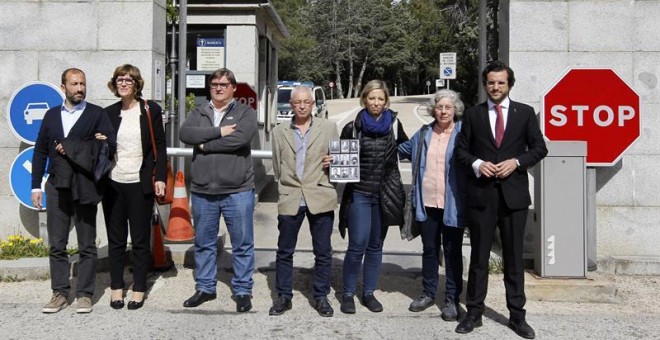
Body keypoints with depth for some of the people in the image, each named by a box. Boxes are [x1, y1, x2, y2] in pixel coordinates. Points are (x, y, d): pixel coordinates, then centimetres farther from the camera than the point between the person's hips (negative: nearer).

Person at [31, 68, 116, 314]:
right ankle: (60, 293, 18)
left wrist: (83, 149, -14)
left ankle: (84, 294, 13)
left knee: (87, 245, 4)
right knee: (56, 245, 8)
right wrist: (36, 186, 7)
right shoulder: (52, 115, 12)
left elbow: (111, 147, -6)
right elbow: (40, 152, 12)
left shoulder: (97, 114, 2)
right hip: (57, 187, 3)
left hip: (84, 188, -3)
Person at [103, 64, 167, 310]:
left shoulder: (151, 110, 0)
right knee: (116, 239, 10)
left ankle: (139, 289, 15)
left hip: (140, 184, -3)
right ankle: (116, 287, 20)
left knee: (140, 240, 5)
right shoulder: (109, 113, 8)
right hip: (113, 184, 3)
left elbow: (159, 146, -1)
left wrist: (160, 177, -8)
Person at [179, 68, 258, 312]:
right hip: (202, 191, 3)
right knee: (204, 243, 14)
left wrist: (205, 144, -10)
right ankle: (205, 288, 28)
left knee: (242, 243, 4)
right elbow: (185, 134, -8)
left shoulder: (245, 113, 1)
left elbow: (240, 137, -18)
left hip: (237, 190, -3)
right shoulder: (198, 113, 11)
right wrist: (218, 131, -16)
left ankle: (242, 291, 17)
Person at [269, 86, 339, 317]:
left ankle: (321, 296, 21)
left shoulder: (329, 128, 5)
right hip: (290, 198, 1)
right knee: (284, 252, 7)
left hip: (320, 197, -1)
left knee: (323, 252, 6)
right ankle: (283, 296, 21)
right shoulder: (279, 132, 9)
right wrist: (286, 185, 11)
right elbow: (277, 165, 16)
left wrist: (333, 162, -8)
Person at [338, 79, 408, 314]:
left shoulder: (394, 125, 5)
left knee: (376, 245, 11)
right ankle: (348, 294, 10)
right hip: (359, 193, -2)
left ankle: (369, 293, 23)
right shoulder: (353, 127, 1)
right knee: (357, 245, -7)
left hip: (385, 194, 2)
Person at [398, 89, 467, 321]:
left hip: (452, 204, -4)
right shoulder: (423, 134, 10)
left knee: (452, 252, 6)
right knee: (429, 249, 14)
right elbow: (402, 150, 25)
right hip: (427, 203, 4)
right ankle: (428, 293, 28)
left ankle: (452, 299, 17)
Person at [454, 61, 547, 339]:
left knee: (514, 257, 7)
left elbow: (539, 148, 5)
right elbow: (461, 149, 8)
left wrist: (516, 162, -11)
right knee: (479, 256, 7)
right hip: (481, 193, 0)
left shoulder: (525, 113, 6)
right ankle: (474, 313, 16)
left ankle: (517, 315, 17)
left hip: (513, 193, 0)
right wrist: (477, 163, -11)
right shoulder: (473, 114, 7)